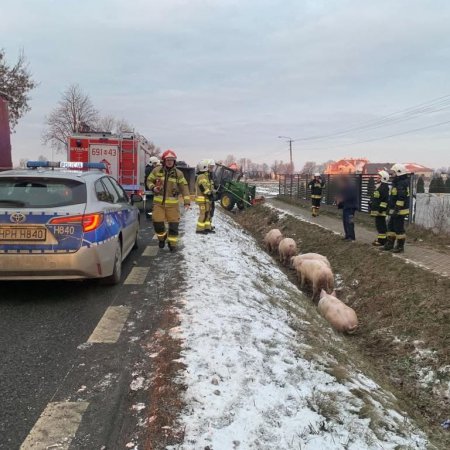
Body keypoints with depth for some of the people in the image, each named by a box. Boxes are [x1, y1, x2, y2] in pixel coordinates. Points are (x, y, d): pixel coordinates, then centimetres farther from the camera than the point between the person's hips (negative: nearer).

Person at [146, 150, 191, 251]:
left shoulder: (178, 173, 0)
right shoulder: (157, 170, 1)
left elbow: (184, 188, -1)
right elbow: (149, 180, 13)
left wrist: (187, 201, -9)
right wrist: (153, 187, -10)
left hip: (172, 203, 0)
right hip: (158, 202, 1)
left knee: (174, 224, 1)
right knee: (157, 222, -1)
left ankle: (172, 243, 19)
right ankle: (162, 237, 29)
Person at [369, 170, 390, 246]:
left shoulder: (384, 187, -15)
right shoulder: (378, 186, 17)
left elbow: (385, 200, -22)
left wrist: (381, 209, -22)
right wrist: (372, 207, 25)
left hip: (380, 210, -11)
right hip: (377, 209, 11)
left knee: (380, 224, -7)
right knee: (378, 224, 16)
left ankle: (382, 240, -3)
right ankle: (380, 238, 25)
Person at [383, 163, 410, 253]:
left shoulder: (402, 184, -19)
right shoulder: (397, 183, 16)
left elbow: (401, 198, -25)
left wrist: (397, 209, -25)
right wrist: (392, 209, 27)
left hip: (399, 211, -11)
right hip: (395, 211, 11)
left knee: (399, 229, -3)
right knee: (391, 227, 16)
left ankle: (400, 247, 6)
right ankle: (389, 244, 25)